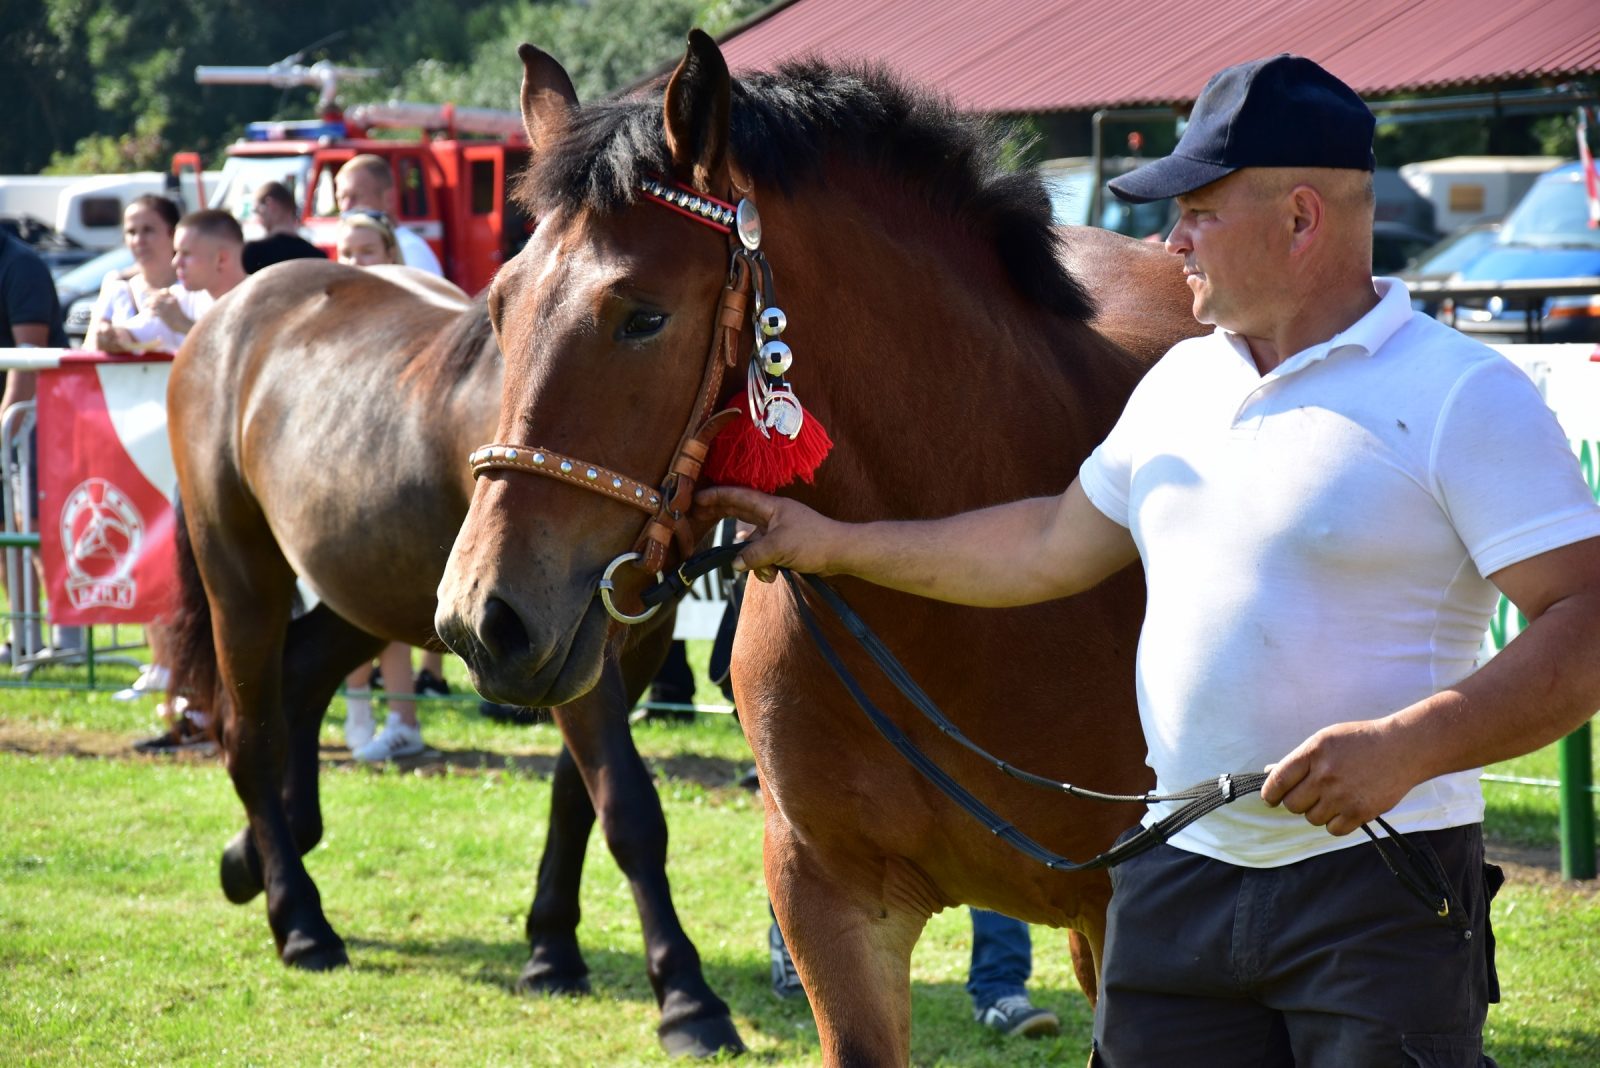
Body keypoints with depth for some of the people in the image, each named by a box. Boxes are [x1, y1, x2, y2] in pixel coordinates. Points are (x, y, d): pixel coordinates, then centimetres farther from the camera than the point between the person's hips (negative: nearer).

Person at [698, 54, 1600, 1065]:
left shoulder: (1461, 396, -10)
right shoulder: (1181, 382, 14)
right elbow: (1052, 549, 27)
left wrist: (1410, 745, -30)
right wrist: (833, 545, 27)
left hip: (1383, 884, -6)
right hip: (1177, 884, 7)